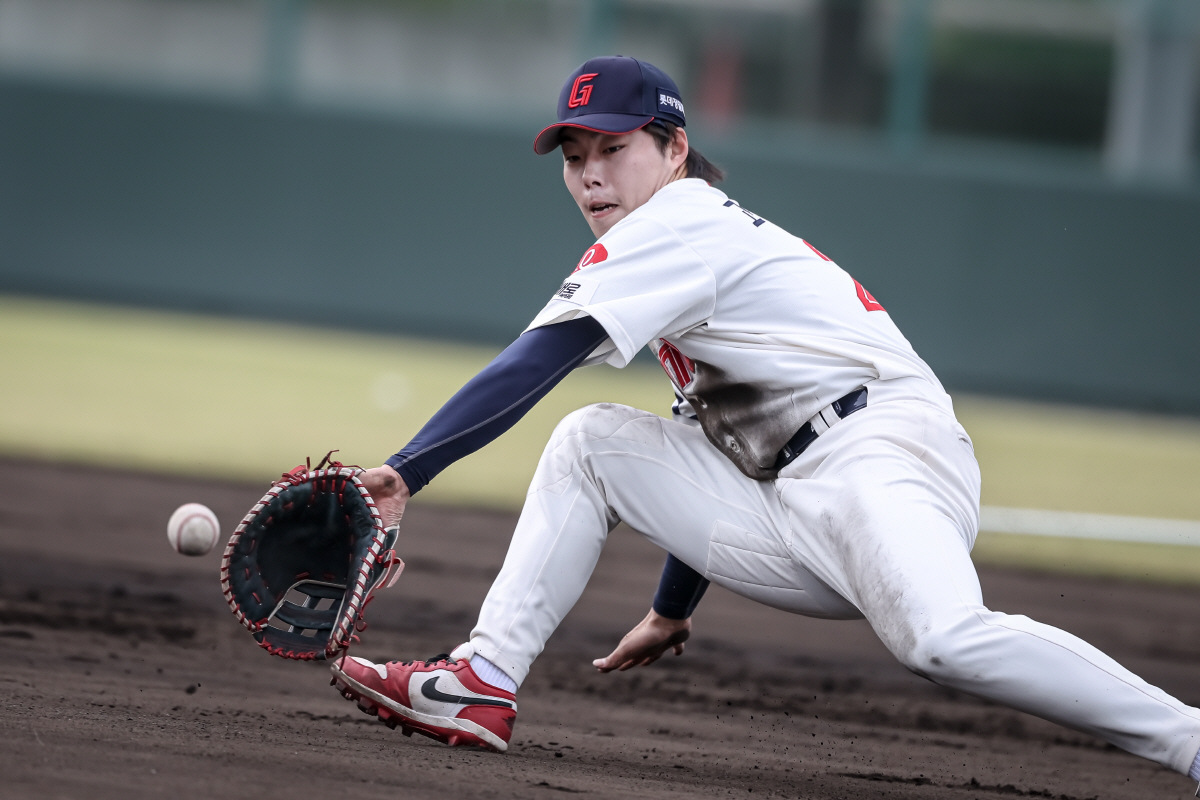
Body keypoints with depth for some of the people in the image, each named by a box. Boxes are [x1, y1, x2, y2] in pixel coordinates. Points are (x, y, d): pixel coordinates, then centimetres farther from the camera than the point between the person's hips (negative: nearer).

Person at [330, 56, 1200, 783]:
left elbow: (531, 365, -13)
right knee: (594, 440, 7)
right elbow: (706, 443, 33)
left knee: (946, 639, -37)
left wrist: (406, 471, -18)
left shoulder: (679, 224, -3)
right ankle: (485, 683, -3)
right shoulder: (702, 245, 26)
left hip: (882, 449, -10)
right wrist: (671, 612, 39)